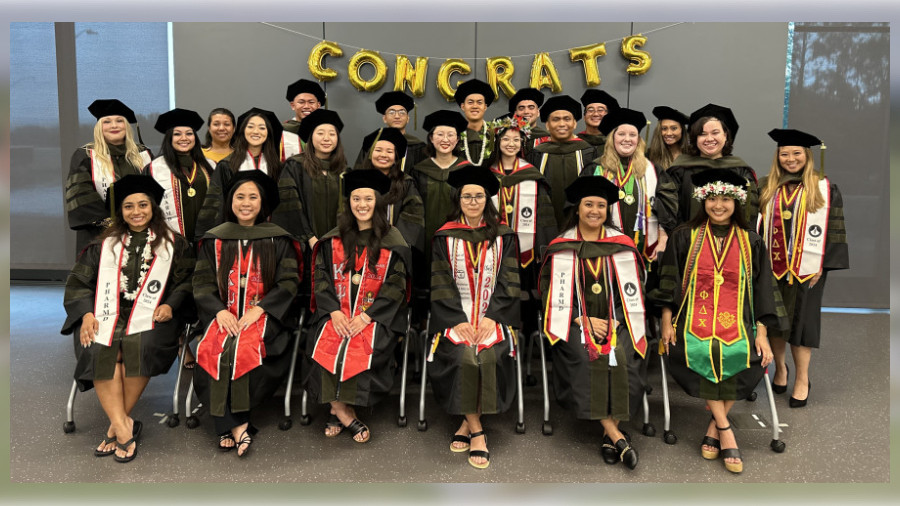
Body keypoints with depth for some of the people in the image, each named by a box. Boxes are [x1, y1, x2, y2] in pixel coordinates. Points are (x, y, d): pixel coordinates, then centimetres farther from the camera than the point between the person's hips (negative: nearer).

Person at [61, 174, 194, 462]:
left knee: (140, 346, -34)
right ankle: (124, 427, -27)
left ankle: (117, 426, -18)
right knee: (97, 349, -30)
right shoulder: (104, 244, 20)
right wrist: (86, 312, -5)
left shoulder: (173, 244, 15)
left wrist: (171, 305, -11)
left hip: (150, 314, -2)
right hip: (109, 312, 2)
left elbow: (187, 281, 9)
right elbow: (79, 282, 14)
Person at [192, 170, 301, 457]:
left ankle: (227, 427, -15)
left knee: (245, 347, -31)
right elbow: (202, 283, 8)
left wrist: (258, 310, -13)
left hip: (265, 314, -2)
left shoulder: (277, 239, 8)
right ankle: (237, 426, -23)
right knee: (213, 348, -28)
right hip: (223, 314, 2)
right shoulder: (214, 240, 14)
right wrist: (219, 310, -10)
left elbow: (289, 281, 0)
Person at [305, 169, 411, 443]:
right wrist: (334, 311, -11)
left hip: (376, 314, -2)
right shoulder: (333, 239, 10)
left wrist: (367, 316, -15)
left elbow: (396, 285, -4)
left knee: (364, 348, -30)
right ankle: (346, 415, -11)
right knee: (323, 345, -26)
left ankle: (338, 410, -9)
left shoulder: (392, 241, 1)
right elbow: (321, 277, 5)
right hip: (337, 310, 2)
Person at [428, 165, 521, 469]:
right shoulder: (445, 237, 5)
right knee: (463, 355, -27)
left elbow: (509, 281, 1)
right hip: (455, 314, 0)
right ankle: (477, 432, -10)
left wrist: (491, 317, -12)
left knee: (491, 354, -27)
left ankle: (467, 423, -6)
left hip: (493, 313, 0)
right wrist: (458, 320, -13)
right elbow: (441, 283, 0)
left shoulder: (503, 237, 6)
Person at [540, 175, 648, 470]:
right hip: (575, 322, -1)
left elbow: (633, 291, 9)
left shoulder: (621, 246, 9)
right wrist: (583, 321, -10)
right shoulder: (562, 248, 6)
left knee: (619, 356, -30)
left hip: (614, 322, 1)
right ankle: (618, 437, -28)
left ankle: (609, 436, -20)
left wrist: (616, 322, -7)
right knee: (585, 357, -31)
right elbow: (553, 291, 1)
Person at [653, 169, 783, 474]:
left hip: (736, 322, 1)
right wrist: (667, 321, 0)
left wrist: (762, 333, 0)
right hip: (694, 319, 0)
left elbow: (761, 289, 9)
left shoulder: (751, 243, 11)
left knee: (747, 358, -30)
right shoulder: (685, 237, 8)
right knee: (698, 355, -31)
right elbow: (669, 280, 8)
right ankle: (725, 430, -16)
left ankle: (714, 427, -12)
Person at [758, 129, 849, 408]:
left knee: (801, 319, 2)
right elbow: (757, 224, 9)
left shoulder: (825, 189, -1)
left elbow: (833, 229, -2)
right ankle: (780, 368, 29)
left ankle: (802, 379, 16)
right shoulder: (767, 187, 6)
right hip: (772, 266, 3)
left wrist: (824, 265, -8)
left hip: (806, 268, -2)